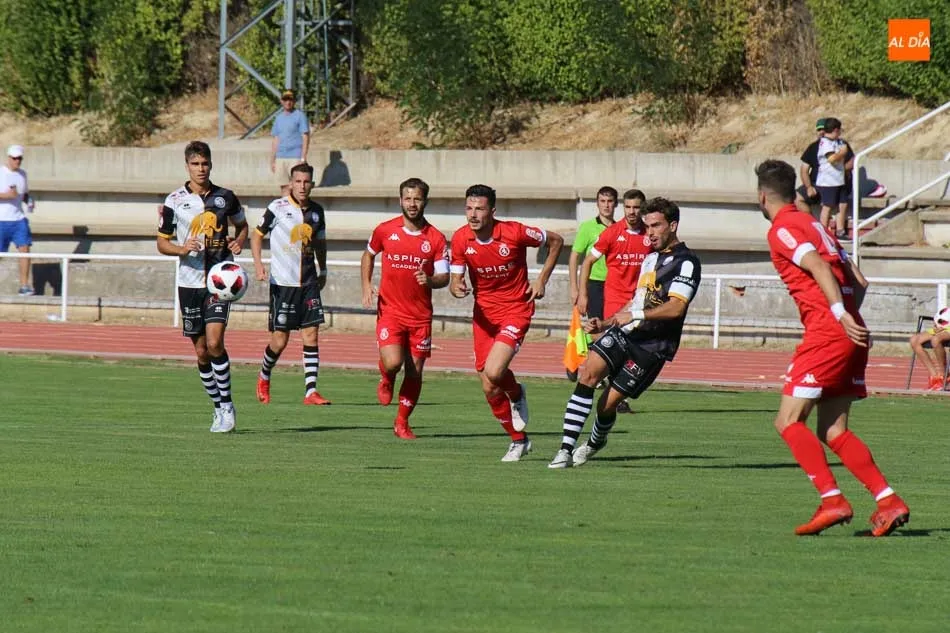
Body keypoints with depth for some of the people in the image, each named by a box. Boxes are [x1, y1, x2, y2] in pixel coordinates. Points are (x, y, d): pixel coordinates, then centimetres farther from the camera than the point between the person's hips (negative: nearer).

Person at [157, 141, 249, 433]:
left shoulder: (225, 197, 3)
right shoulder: (175, 201, 0)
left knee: (214, 342, -17)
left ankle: (227, 404, -4)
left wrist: (239, 242, -1)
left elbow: (242, 225, 21)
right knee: (201, 351, 5)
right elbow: (162, 243, 5)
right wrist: (183, 249, -16)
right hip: (190, 281, 1)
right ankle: (219, 408, 19)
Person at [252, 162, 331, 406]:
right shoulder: (277, 208, -6)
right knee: (279, 339, -1)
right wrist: (258, 264, -10)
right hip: (282, 283, -4)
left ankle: (311, 391, -5)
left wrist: (322, 271, 24)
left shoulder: (316, 211, 7)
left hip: (309, 282, 4)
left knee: (311, 335, -5)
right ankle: (264, 377, 28)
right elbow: (257, 235, 2)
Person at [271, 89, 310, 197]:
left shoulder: (300, 116, -1)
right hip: (280, 158, 6)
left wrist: (303, 159, -14)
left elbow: (305, 138, -6)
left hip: (295, 158, -6)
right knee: (284, 188, 5)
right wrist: (272, 160, 15)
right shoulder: (279, 118, 17)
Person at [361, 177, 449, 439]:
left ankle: (402, 422, 22)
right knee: (392, 363, -20)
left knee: (415, 372, 4)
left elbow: (444, 277, -1)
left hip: (421, 315, 1)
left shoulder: (436, 239, -1)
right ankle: (386, 381, 18)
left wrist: (429, 280, -23)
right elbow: (368, 255, 19)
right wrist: (366, 286, 5)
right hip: (390, 310, -1)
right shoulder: (385, 231, 0)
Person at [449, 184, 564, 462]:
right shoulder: (461, 239, -7)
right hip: (484, 312, 4)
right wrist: (456, 288, -26)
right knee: (490, 389, 4)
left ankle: (516, 394, 13)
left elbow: (556, 241, -1)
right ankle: (518, 440, 26)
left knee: (493, 373, -24)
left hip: (516, 309, -4)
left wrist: (542, 280, -5)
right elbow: (455, 280, -2)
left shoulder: (514, 232, -17)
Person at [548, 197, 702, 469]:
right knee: (589, 372, -20)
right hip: (624, 334, 7)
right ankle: (566, 450, -22)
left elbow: (675, 307, -22)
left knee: (607, 404, -6)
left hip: (652, 347, -7)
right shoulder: (651, 258, 20)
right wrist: (605, 324, 21)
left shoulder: (686, 262, -9)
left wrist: (636, 315, -26)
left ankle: (596, 442, 29)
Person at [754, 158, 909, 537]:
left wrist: (840, 314, -28)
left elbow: (819, 267, -20)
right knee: (832, 431, 11)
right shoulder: (812, 225, 23)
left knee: (788, 422, -5)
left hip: (826, 334, -9)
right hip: (850, 335, 9)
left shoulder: (782, 230, -3)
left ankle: (833, 500, -14)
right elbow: (858, 281, 21)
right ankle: (888, 501, 2)